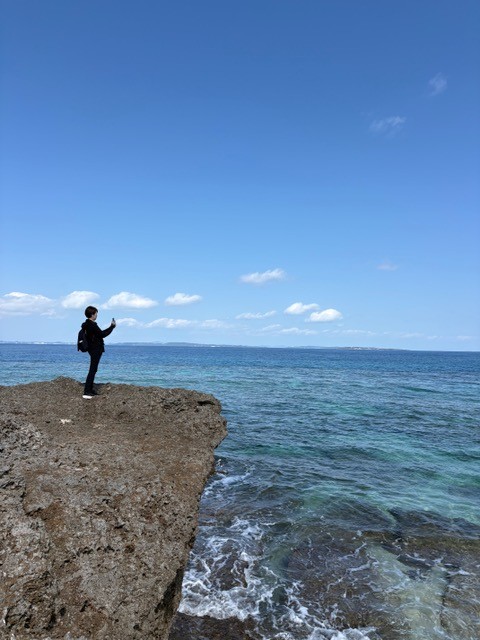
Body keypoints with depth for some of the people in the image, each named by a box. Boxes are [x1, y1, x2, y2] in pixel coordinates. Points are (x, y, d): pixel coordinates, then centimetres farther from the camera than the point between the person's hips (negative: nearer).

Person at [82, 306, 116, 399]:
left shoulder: (87, 324, 13)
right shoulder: (92, 325, -19)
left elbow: (99, 333, 17)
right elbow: (102, 334, -17)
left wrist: (110, 327, 18)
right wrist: (112, 327, -9)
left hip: (93, 349, 11)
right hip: (96, 350, -11)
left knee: (93, 369, 18)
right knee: (92, 370, -11)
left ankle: (90, 389, 25)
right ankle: (86, 392, -13)